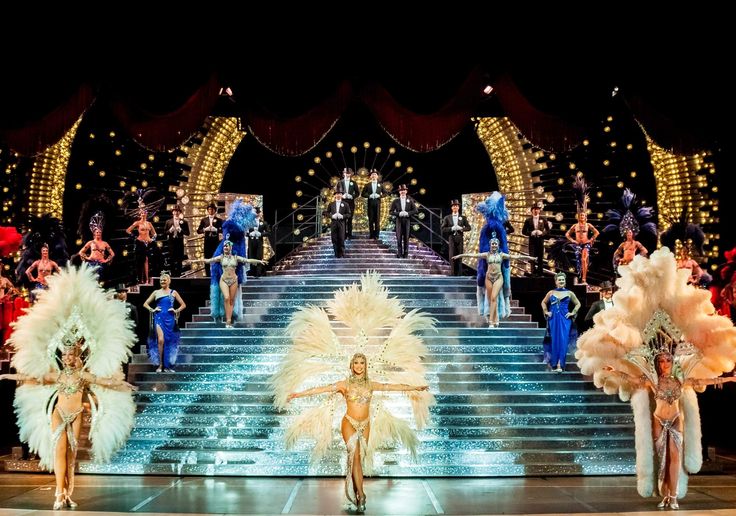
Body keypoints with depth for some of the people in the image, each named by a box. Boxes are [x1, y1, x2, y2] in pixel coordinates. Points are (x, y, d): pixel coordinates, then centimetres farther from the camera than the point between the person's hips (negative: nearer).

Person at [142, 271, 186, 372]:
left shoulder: (173, 292, 9)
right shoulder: (156, 292, 11)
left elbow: (183, 305, 13)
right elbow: (145, 304, 14)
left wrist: (176, 311, -1)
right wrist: (152, 310, 0)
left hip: (170, 319, 1)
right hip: (159, 318, -1)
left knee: (168, 341, 2)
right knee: (160, 340, -14)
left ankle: (167, 365, 9)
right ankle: (159, 364, -7)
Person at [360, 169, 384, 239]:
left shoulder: (380, 185, 10)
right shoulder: (367, 185, 9)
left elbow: (385, 193, 10)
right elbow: (362, 194, 6)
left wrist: (379, 195, -8)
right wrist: (369, 196, -9)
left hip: (377, 203, 0)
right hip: (370, 203, 0)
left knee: (377, 219, -3)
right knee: (371, 219, 0)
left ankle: (376, 234, 1)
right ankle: (371, 234, 6)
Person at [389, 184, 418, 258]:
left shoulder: (410, 201, 8)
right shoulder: (395, 201, 7)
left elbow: (416, 210, 4)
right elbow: (391, 211, 3)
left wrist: (408, 213, -11)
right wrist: (399, 213, -12)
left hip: (407, 221, 0)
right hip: (399, 221, 0)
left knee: (406, 238, 0)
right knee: (399, 238, -6)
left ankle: (406, 253, 5)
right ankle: (399, 253, -1)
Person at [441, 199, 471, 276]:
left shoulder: (463, 218, 10)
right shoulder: (447, 218, 7)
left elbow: (468, 227, 8)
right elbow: (442, 228, 3)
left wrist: (461, 228, -10)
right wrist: (451, 228, -11)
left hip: (460, 239, 1)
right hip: (451, 239, -1)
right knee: (452, 256, -6)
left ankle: (459, 274, 4)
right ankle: (452, 273, -4)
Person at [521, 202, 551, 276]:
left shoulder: (543, 219, 6)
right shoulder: (528, 220, 4)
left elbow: (548, 230, 7)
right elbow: (524, 231, 4)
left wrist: (542, 233, -12)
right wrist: (531, 233, -13)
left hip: (540, 240, 1)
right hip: (532, 241, -1)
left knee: (540, 258, 4)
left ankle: (540, 272, 12)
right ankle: (534, 272, 3)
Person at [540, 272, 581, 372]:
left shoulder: (569, 293, 5)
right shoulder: (551, 293, 7)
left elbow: (578, 304, 14)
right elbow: (543, 302, 21)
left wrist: (572, 313, 3)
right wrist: (546, 312, 8)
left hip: (565, 319, -1)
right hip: (553, 319, 1)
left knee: (563, 341, -7)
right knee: (554, 340, 2)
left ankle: (560, 364, -9)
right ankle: (553, 363, 10)